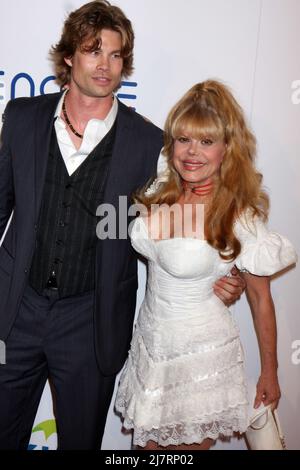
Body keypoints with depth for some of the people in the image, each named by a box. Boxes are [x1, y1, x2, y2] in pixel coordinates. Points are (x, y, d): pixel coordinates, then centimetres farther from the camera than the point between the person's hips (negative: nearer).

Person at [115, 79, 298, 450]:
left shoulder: (241, 217, -19)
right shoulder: (159, 191, -6)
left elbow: (260, 297, -9)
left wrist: (269, 371, -2)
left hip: (201, 354, -4)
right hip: (149, 340, 5)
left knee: (188, 444, 15)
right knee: (147, 442, 20)